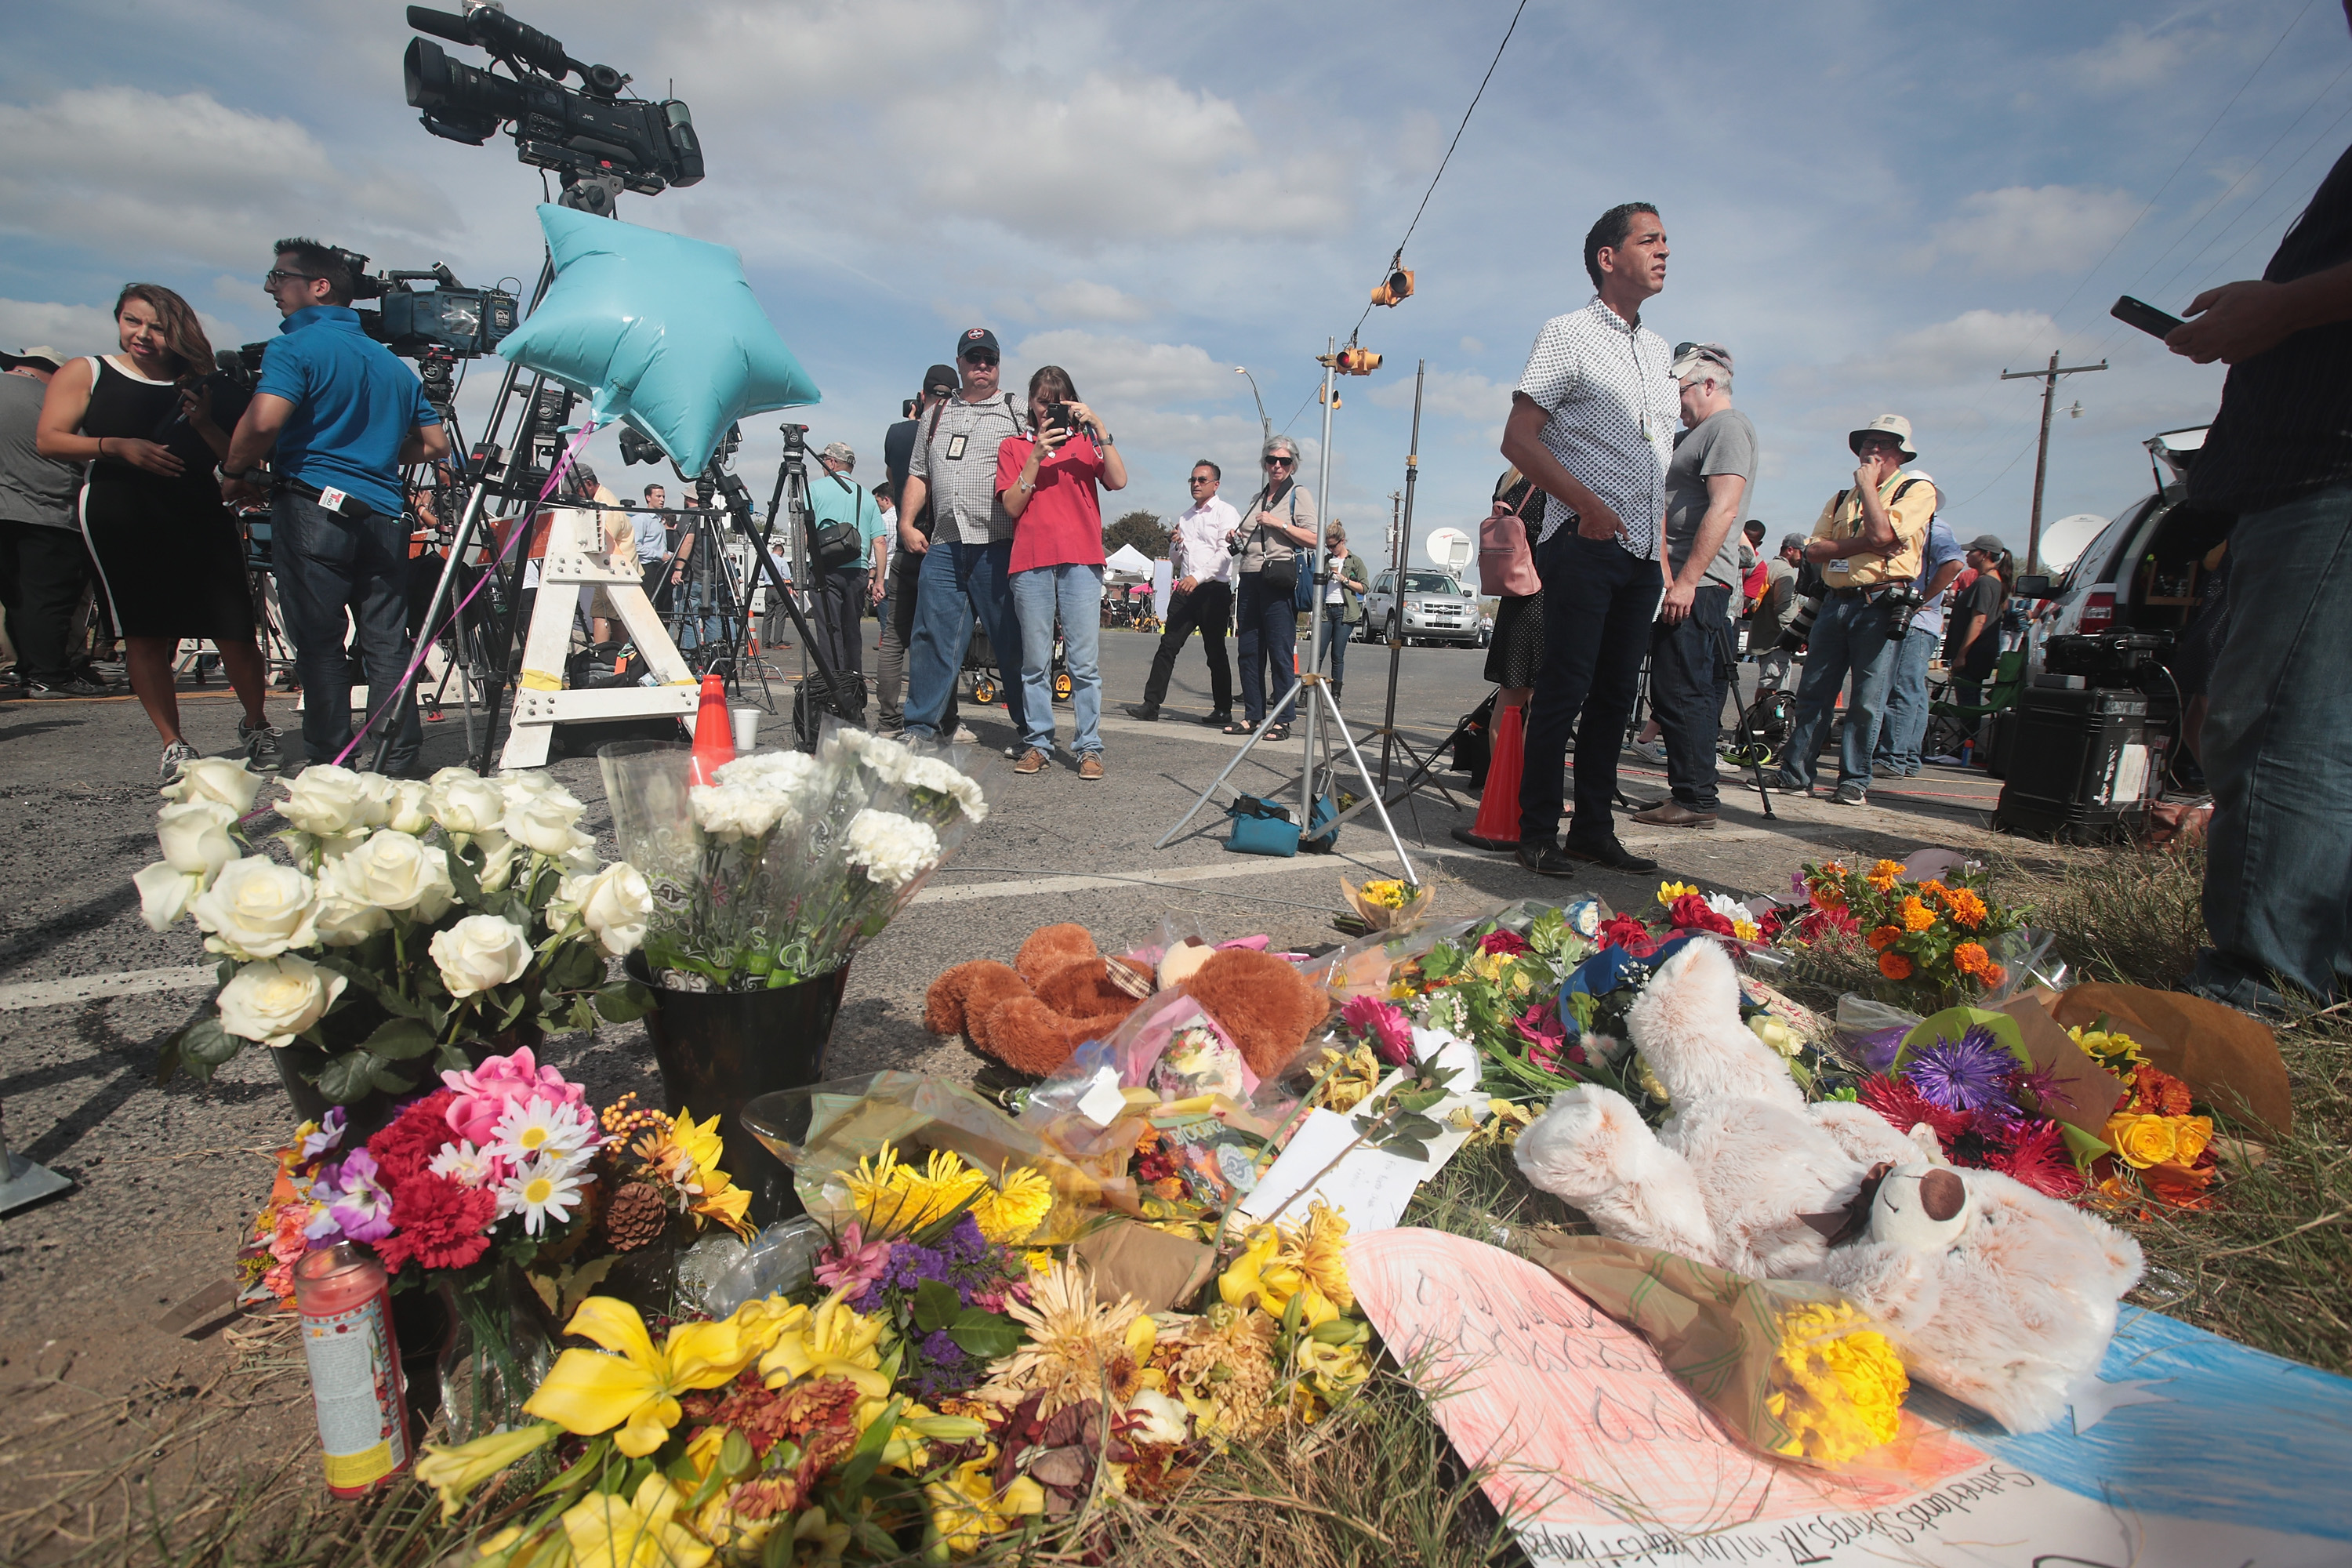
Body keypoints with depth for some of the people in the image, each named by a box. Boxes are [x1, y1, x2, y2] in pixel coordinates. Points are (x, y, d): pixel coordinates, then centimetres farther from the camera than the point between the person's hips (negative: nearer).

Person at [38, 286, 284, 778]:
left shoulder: (198, 385, 16)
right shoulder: (86, 374, 11)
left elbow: (238, 456, 12)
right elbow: (48, 440, 2)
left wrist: (204, 424, -5)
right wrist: (119, 447, -12)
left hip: (202, 520, 1)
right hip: (121, 523, -1)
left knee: (236, 634, -6)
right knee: (145, 637, 0)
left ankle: (256, 726, 15)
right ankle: (173, 745, 10)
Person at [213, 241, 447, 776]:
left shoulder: (296, 347, -3)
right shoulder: (393, 363, 18)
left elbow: (263, 423, -17)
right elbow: (435, 444, 19)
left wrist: (234, 474, 0)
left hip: (313, 506, -5)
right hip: (384, 515, 6)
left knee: (319, 643, -1)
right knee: (388, 642, 7)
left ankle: (331, 766, 1)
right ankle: (397, 762, 7)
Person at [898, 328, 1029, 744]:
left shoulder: (1019, 412, 10)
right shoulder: (937, 415, 22)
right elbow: (918, 476, 23)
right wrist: (906, 523, 9)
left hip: (999, 548, -3)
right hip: (943, 546, 4)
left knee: (1013, 642, -2)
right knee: (932, 637, 1)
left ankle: (1030, 730, 7)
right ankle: (921, 726, 8)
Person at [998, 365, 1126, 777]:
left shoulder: (1085, 440, 16)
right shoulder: (1014, 446, 16)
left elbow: (1118, 481, -1)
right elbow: (1012, 505, 4)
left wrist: (1099, 427, -5)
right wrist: (1036, 457, -4)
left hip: (1081, 561, 0)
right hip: (1031, 562, 1)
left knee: (1085, 661, -5)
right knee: (1036, 662, 2)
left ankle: (1089, 747, -1)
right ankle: (1037, 744, 9)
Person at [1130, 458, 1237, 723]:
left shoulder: (1226, 512, 1)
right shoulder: (1184, 517, 21)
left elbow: (1225, 553, -12)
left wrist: (1197, 577, -23)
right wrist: (1175, 544, 3)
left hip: (1214, 590, -5)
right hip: (1185, 590, 6)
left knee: (1215, 652, 0)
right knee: (1168, 646, -4)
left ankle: (1223, 710, 9)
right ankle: (1151, 704, -7)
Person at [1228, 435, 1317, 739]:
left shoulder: (1299, 495, 2)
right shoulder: (1257, 498, 22)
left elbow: (1313, 539, -8)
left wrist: (1279, 523, -14)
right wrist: (1236, 540, 11)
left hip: (1279, 581, -7)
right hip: (1249, 579, 7)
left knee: (1280, 652, -7)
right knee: (1249, 650, 6)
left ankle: (1282, 720, -3)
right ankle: (1253, 716, 12)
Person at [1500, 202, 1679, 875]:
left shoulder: (1659, 350, 21)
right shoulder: (1567, 335, -1)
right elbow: (1518, 440, -10)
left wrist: (1665, 547, 15)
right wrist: (1586, 503, -18)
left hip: (1641, 554, 7)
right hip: (1583, 544, -7)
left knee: (1615, 694, 8)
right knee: (1563, 690, -7)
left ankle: (1594, 831, 15)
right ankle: (1538, 834, 1)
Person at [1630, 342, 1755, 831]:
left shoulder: (1728, 427, -7)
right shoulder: (1692, 435, 24)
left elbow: (1723, 508, -18)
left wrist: (1686, 581, -23)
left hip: (1697, 587, -10)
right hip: (1677, 584, 10)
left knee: (1685, 694, -10)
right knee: (1672, 694, 10)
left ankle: (1695, 801, -6)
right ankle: (1685, 794, 16)